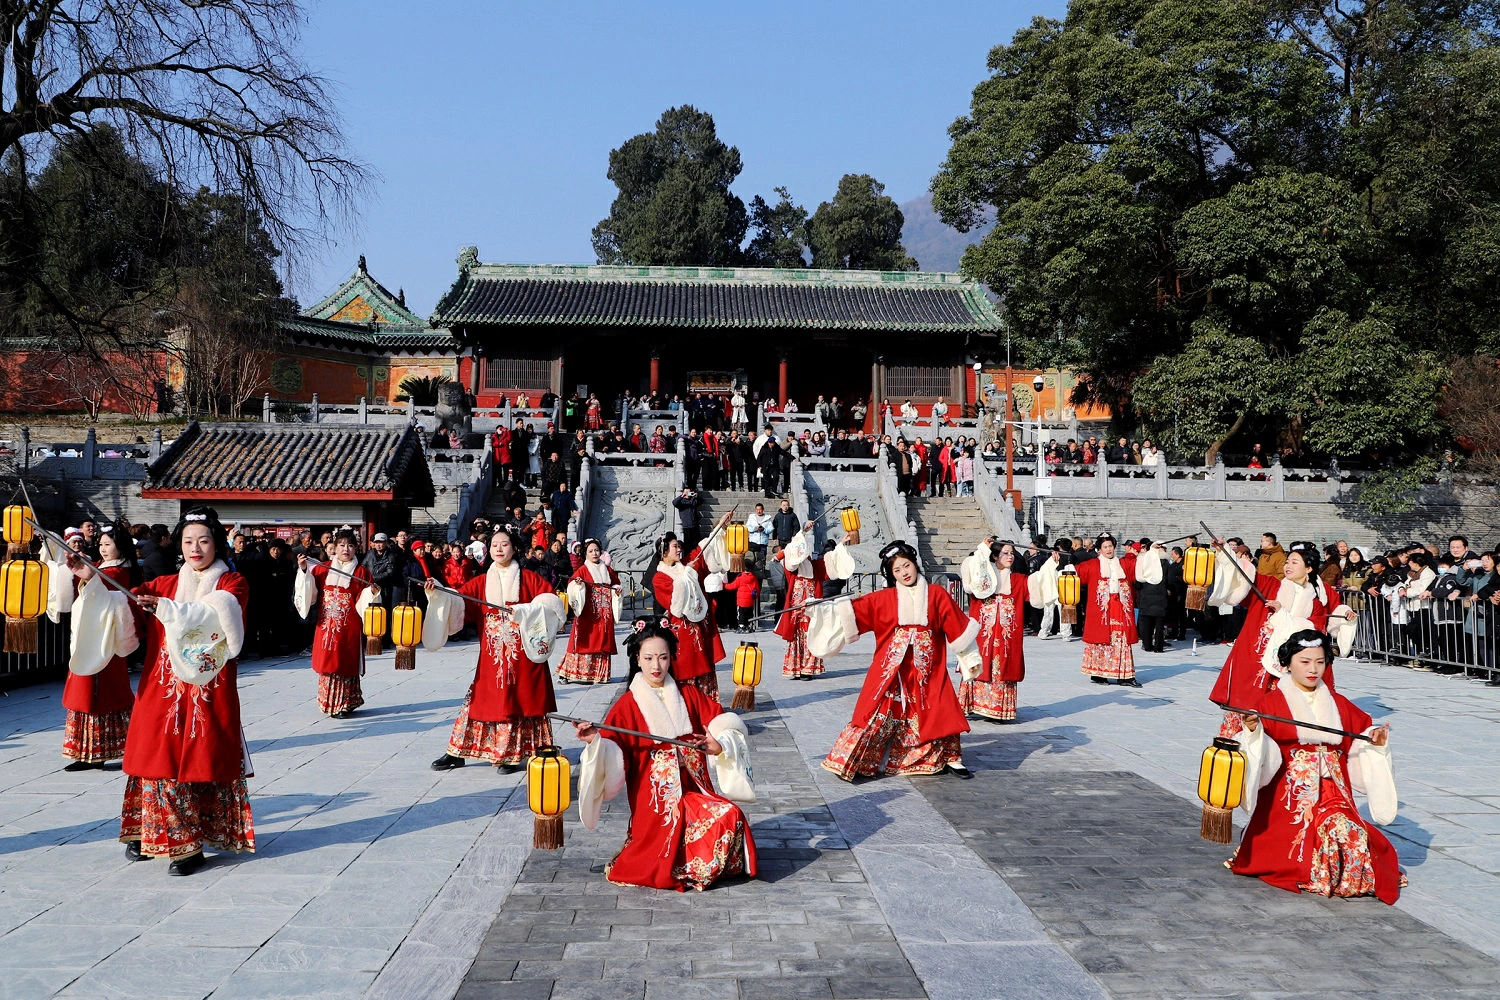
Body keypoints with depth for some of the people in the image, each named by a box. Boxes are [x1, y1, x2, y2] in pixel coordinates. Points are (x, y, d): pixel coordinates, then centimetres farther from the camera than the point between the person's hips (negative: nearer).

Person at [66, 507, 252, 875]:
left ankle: (192, 844, 3)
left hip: (210, 693, -3)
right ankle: (149, 833, 17)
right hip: (162, 691, 3)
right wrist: (91, 581, -13)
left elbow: (214, 614, -16)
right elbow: (121, 605, 2)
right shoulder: (162, 585, 13)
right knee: (159, 758, 2)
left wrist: (168, 609, -27)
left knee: (202, 761, -3)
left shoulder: (232, 584, 3)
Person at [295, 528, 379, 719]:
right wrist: (304, 571, -9)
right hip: (326, 625, 2)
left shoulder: (361, 572, 2)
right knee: (328, 663, 4)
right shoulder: (322, 569, 7)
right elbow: (308, 591, 2)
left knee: (346, 664, 1)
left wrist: (372, 592, -21)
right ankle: (329, 703, 15)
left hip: (349, 628, -2)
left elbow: (363, 601, -1)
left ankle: (344, 705, 10)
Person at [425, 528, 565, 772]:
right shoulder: (481, 583, 9)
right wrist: (438, 593, -22)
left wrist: (524, 611, -19)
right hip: (491, 655, 2)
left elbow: (551, 601, -8)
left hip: (523, 654, -2)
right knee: (485, 699, 3)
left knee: (519, 700, -1)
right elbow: (458, 601, -4)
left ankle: (512, 754, 8)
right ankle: (457, 753, 8)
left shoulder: (528, 579, 3)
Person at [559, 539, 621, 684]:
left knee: (602, 643, 4)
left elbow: (616, 583, 24)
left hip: (605, 615, 5)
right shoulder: (582, 570, -1)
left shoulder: (608, 570, 13)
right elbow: (572, 587, -9)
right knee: (585, 642, -7)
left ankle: (600, 674, 10)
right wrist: (578, 584, -29)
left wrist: (617, 590, 4)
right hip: (587, 614, -4)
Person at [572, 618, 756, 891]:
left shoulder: (688, 696, 10)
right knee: (664, 875, -21)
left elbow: (725, 723, 7)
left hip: (694, 791, 4)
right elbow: (612, 756, -8)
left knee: (731, 817, -24)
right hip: (654, 801, -4)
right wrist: (594, 741, -28)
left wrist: (720, 746, -14)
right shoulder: (627, 705, 0)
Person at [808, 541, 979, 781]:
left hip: (928, 670, 1)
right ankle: (850, 763, 0)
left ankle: (950, 759, 19)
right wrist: (821, 610, -13)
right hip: (890, 669, -1)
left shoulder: (936, 595, 4)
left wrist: (971, 658, 10)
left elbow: (958, 626, 7)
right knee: (877, 714, -4)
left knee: (940, 713, 1)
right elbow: (851, 611, -3)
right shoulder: (883, 599, 2)